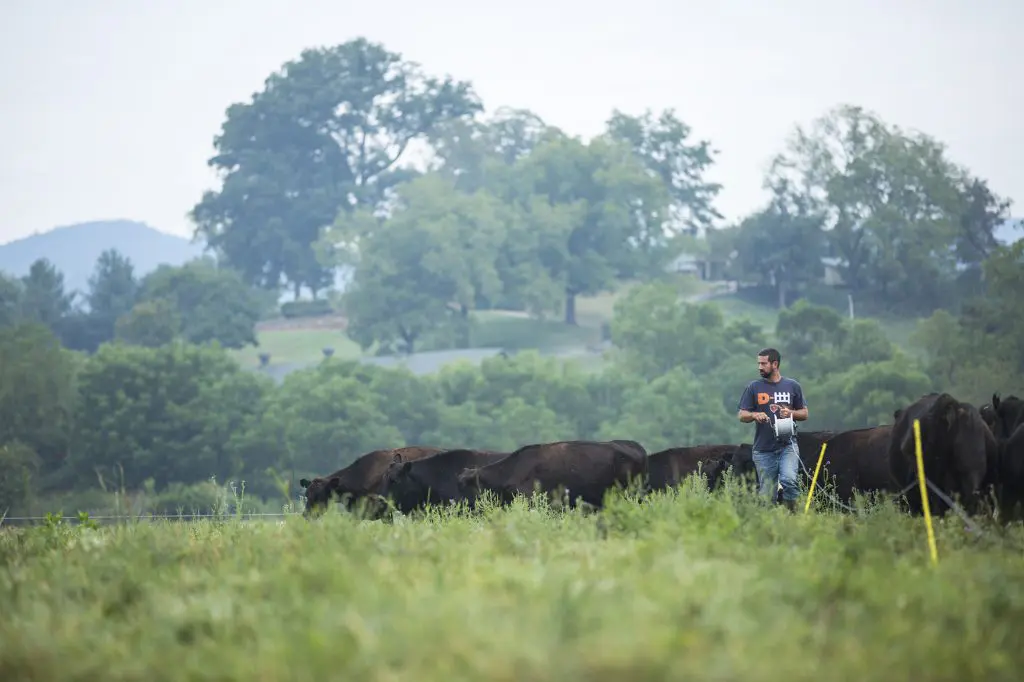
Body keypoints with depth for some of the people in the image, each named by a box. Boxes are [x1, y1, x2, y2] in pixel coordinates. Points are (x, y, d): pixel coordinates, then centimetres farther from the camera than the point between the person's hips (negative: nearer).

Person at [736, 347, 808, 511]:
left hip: (788, 445, -1)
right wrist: (754, 415, -17)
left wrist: (791, 413, -8)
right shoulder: (753, 387, 7)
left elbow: (804, 413, 13)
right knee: (766, 494, 1)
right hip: (763, 449, 1)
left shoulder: (792, 386, 9)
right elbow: (741, 415, 5)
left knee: (788, 480, -25)